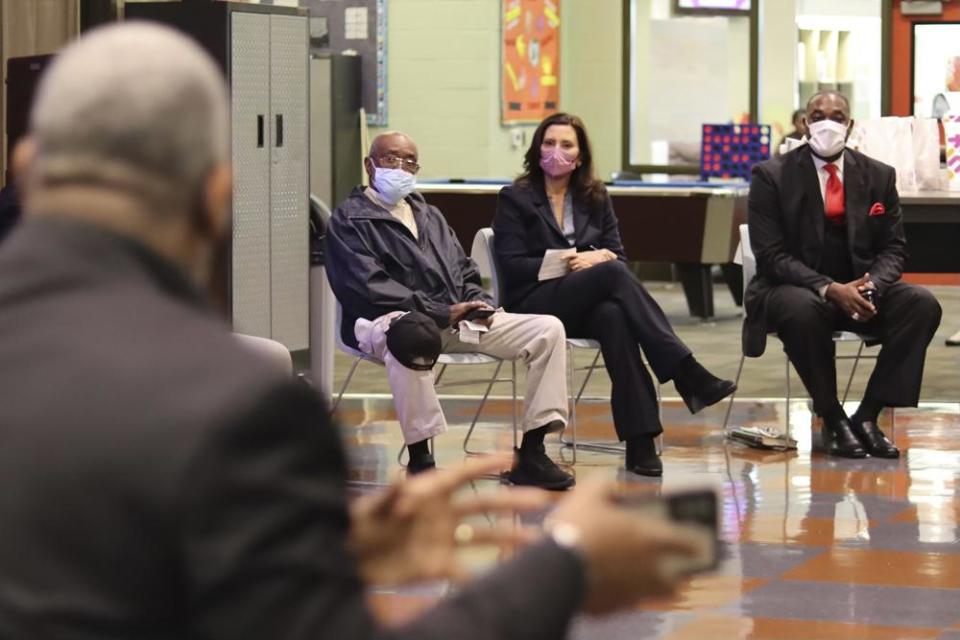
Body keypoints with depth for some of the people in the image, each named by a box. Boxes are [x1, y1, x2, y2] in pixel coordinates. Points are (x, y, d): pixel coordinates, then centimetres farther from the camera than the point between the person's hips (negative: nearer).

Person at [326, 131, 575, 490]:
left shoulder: (428, 215, 27)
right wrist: (442, 312, -17)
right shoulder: (349, 220, 3)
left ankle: (530, 455, -10)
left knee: (548, 330, -8)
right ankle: (419, 458, -34)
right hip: (387, 320, -7)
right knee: (409, 336, -45)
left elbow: (464, 273, 25)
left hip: (457, 319, 7)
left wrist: (477, 303, 0)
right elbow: (370, 287, -10)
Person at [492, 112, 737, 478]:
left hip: (586, 305, 4)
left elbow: (618, 255, 13)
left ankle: (640, 441, -46)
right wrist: (569, 262, -14)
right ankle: (688, 375, -42)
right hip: (534, 304, -3)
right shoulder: (515, 199, 7)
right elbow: (512, 266, -5)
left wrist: (598, 257, -12)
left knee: (615, 316, -38)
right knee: (612, 273, -33)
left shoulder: (595, 198, 20)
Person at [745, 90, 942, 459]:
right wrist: (829, 289, -26)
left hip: (859, 286, 4)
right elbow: (772, 255, -10)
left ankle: (867, 417, -20)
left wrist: (871, 286, -18)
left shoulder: (878, 176, 7)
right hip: (796, 288, -4)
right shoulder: (772, 176, -4)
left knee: (923, 305, -24)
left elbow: (893, 249, 7)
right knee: (803, 310, -40)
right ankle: (831, 419, -22)